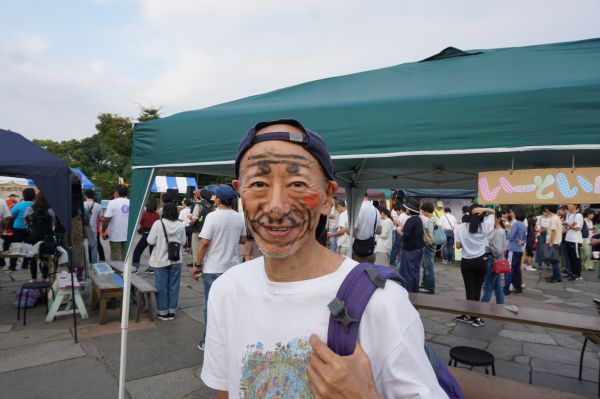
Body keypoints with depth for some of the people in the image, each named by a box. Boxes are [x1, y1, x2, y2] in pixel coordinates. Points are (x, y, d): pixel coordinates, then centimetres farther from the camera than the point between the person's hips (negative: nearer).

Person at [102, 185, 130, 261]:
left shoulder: (113, 203, -11)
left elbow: (106, 219, -15)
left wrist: (103, 231, -4)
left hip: (115, 235, -4)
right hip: (127, 235, 5)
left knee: (116, 258, 2)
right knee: (125, 257, 13)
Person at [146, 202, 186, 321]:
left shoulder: (158, 223, -13)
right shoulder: (180, 225, -5)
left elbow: (150, 241, -9)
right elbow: (183, 242, 1)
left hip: (161, 260, -2)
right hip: (176, 260, 2)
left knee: (162, 287, 9)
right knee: (173, 286, 11)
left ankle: (163, 312, 16)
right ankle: (172, 311, 18)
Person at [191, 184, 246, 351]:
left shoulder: (212, 216, -14)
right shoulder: (239, 218, 1)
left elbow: (204, 243, -16)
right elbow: (243, 240, 12)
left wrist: (196, 265, -6)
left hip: (213, 269, -4)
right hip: (233, 267, 4)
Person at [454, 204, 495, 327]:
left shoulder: (461, 227, -10)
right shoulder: (485, 226, -5)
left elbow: (458, 245, -9)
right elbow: (493, 212, 10)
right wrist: (484, 209, -10)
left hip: (467, 262, -1)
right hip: (481, 261, 2)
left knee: (470, 290, 5)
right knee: (477, 289, 11)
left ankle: (470, 315, 9)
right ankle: (473, 315, 19)